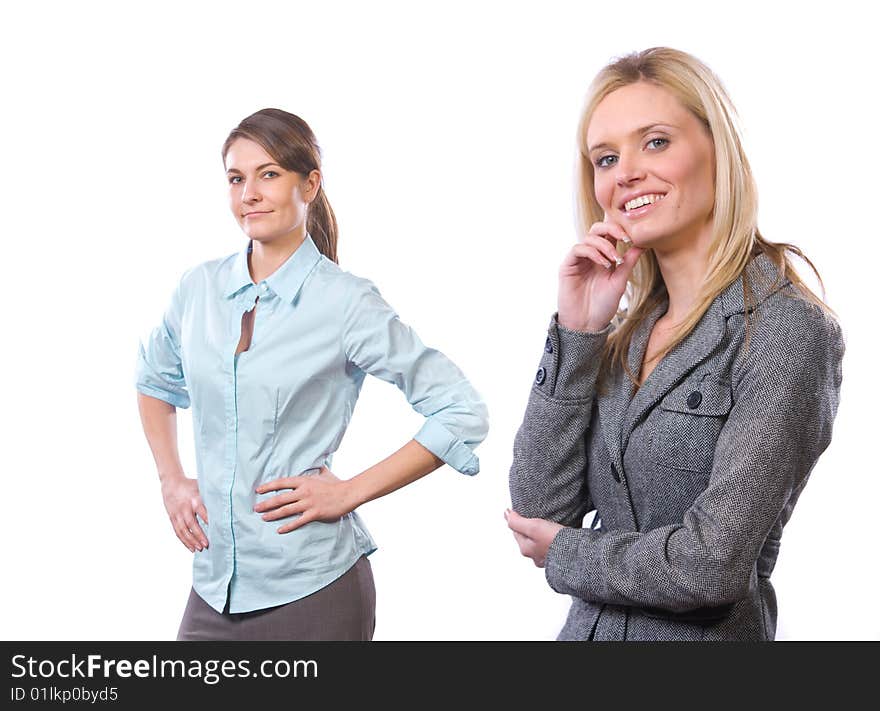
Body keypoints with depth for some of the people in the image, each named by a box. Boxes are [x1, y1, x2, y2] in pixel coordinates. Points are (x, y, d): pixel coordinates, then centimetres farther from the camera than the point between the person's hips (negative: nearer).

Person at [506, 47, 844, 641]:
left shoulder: (787, 328, -17)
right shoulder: (627, 329, 1)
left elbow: (713, 564, -22)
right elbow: (538, 506, -5)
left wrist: (565, 554, -7)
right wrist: (577, 332, -11)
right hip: (589, 626, 6)